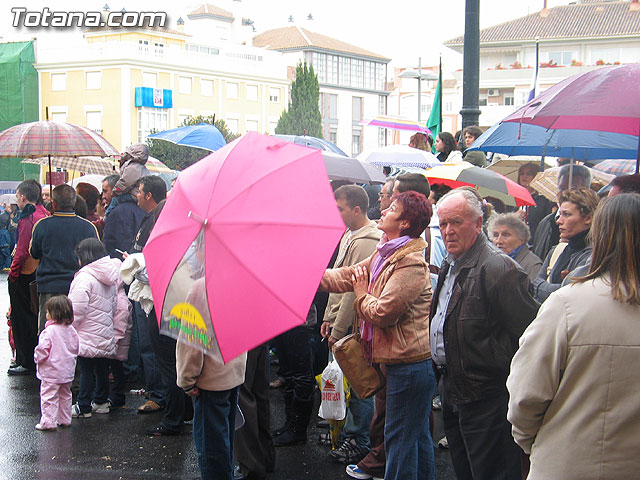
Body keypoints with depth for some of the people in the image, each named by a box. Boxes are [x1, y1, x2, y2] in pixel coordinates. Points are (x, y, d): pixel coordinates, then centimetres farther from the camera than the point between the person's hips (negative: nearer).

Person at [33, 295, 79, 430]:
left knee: (48, 396, 1)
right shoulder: (71, 329, 1)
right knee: (65, 395, 18)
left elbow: (42, 350, -20)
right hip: (68, 371, 7)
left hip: (51, 371, -7)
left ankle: (48, 422, 2)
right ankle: (65, 420, 24)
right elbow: (76, 348, 9)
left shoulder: (49, 331, -19)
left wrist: (37, 358, -1)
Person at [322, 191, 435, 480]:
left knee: (400, 436, 0)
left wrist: (362, 295, -4)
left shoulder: (410, 264, -21)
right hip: (404, 360, 10)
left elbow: (382, 312, -24)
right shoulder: (385, 255, 11)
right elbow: (345, 277, 14)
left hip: (409, 366, -10)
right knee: (417, 435, 20)